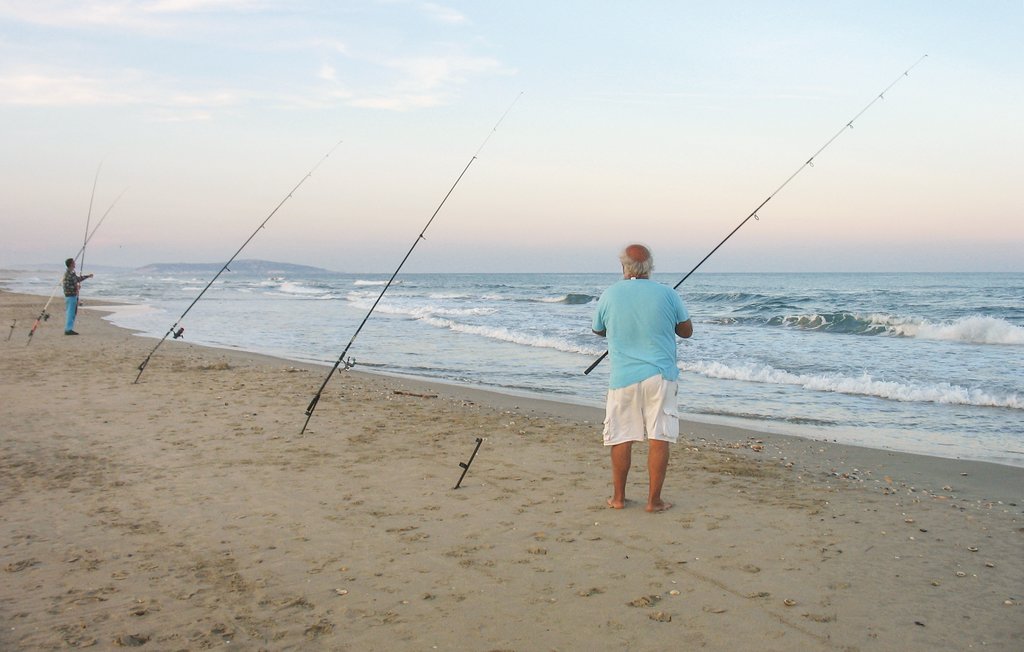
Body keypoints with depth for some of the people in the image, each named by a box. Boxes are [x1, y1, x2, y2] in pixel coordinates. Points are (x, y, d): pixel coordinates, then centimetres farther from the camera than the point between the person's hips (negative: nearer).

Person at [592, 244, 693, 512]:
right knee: (659, 438, 3)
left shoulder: (609, 295, -1)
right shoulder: (667, 294, -4)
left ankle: (618, 497, 19)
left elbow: (599, 331, 15)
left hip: (623, 377, 1)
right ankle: (654, 500, 5)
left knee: (621, 439, 10)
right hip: (660, 375, -1)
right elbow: (686, 330, 7)